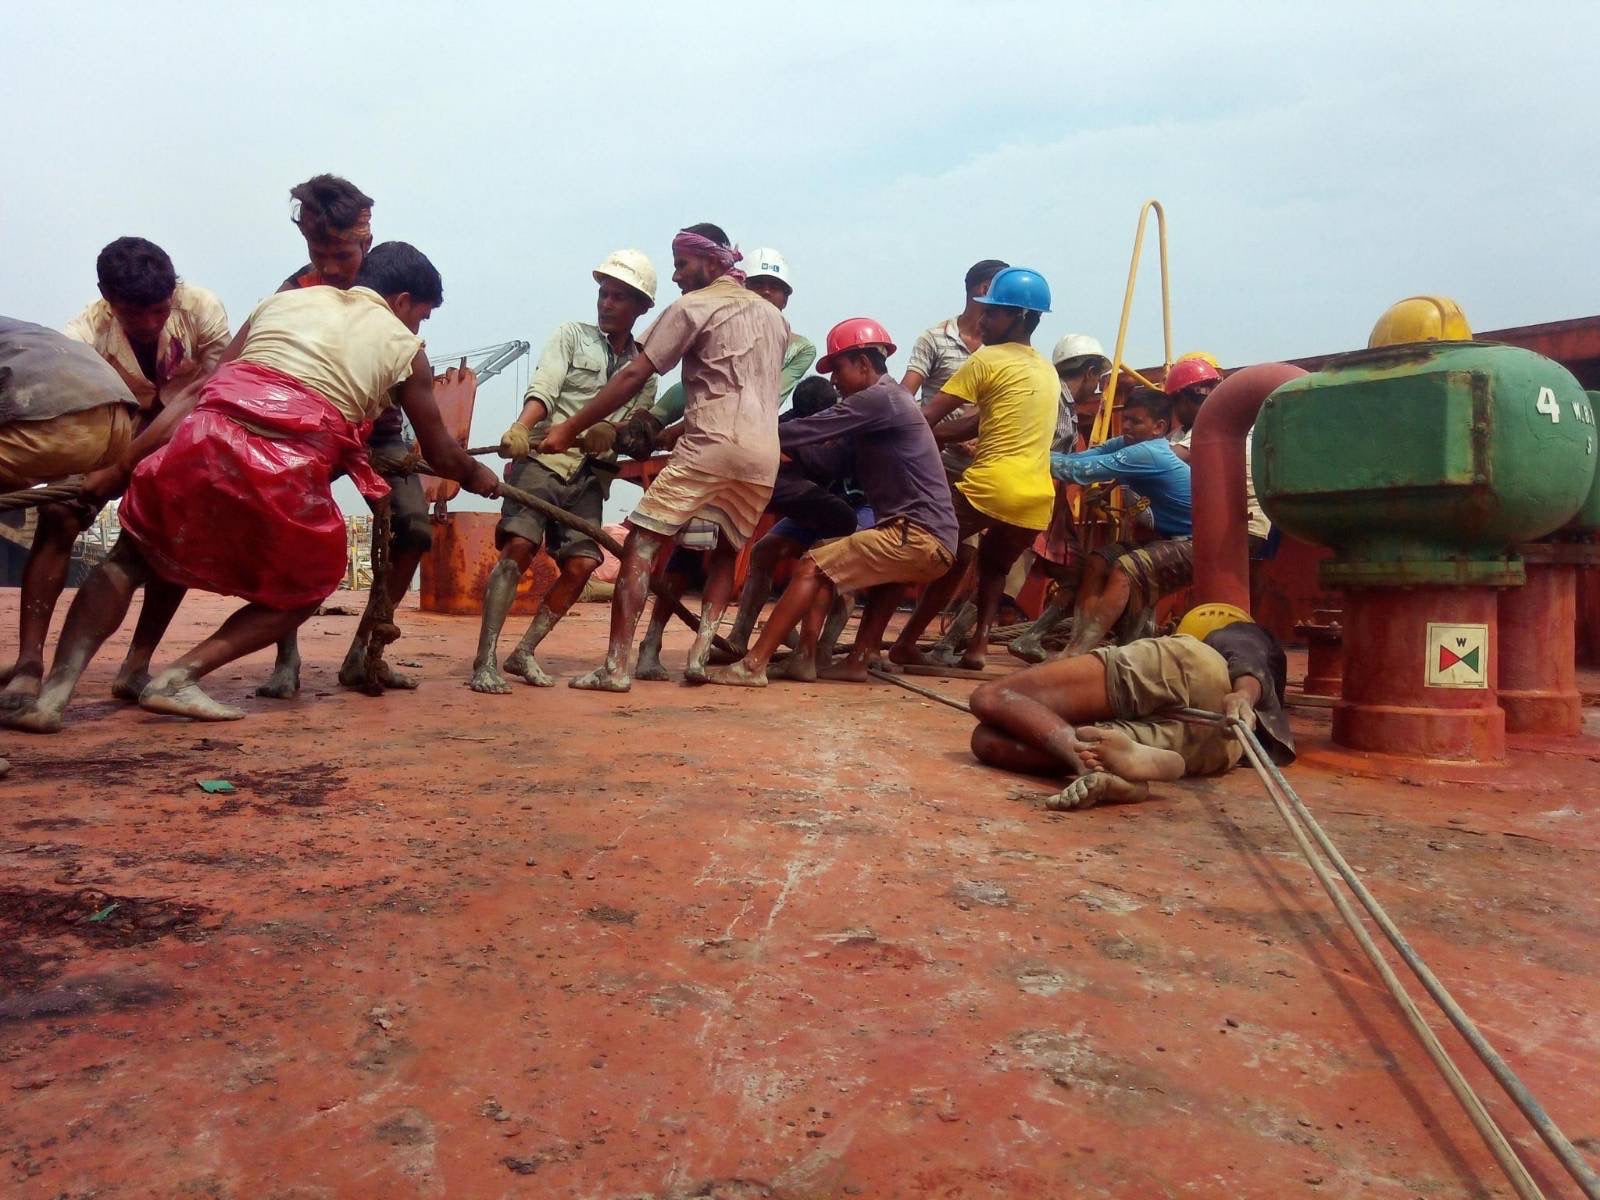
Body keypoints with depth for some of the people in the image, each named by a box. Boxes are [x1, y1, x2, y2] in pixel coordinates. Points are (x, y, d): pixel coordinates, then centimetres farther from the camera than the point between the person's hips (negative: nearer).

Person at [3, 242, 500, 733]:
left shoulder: (283, 299, 25)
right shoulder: (403, 345, 19)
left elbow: (197, 393, 20)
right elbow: (440, 455, 26)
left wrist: (121, 463, 22)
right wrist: (476, 476, 47)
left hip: (206, 436, 3)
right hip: (289, 468, -3)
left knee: (131, 557, 25)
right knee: (304, 591, 23)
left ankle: (54, 690, 11)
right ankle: (179, 678, 8)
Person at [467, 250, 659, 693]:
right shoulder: (572, 335, 9)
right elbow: (542, 388, -7)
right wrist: (521, 427, -27)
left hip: (591, 475, 4)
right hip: (543, 459, -4)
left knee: (582, 564, -9)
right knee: (519, 546, -19)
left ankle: (524, 653, 7)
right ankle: (485, 661, -17)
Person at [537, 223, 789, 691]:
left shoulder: (692, 307, 4)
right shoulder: (774, 316, 25)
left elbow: (633, 376, -2)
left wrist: (569, 429, 1)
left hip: (711, 445, -6)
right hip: (764, 453, 7)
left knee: (642, 542, -3)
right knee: (727, 550, 22)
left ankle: (616, 665, -10)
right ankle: (700, 653, 6)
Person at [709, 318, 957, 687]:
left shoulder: (879, 398, -9)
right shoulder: (886, 401, 22)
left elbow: (806, 430, -14)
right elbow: (827, 457, 14)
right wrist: (784, 444, 4)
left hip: (918, 536, -10)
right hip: (929, 541, 10)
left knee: (812, 568, -12)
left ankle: (753, 665, -13)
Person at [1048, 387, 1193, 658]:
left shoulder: (1148, 453, -25)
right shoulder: (1128, 444, 3)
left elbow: (1081, 470, -29)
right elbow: (1081, 457, -8)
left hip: (1197, 543, -10)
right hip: (1170, 537, 10)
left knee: (1124, 570, -27)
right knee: (1098, 562, -3)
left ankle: (1074, 654, -33)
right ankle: (1079, 642, -11)